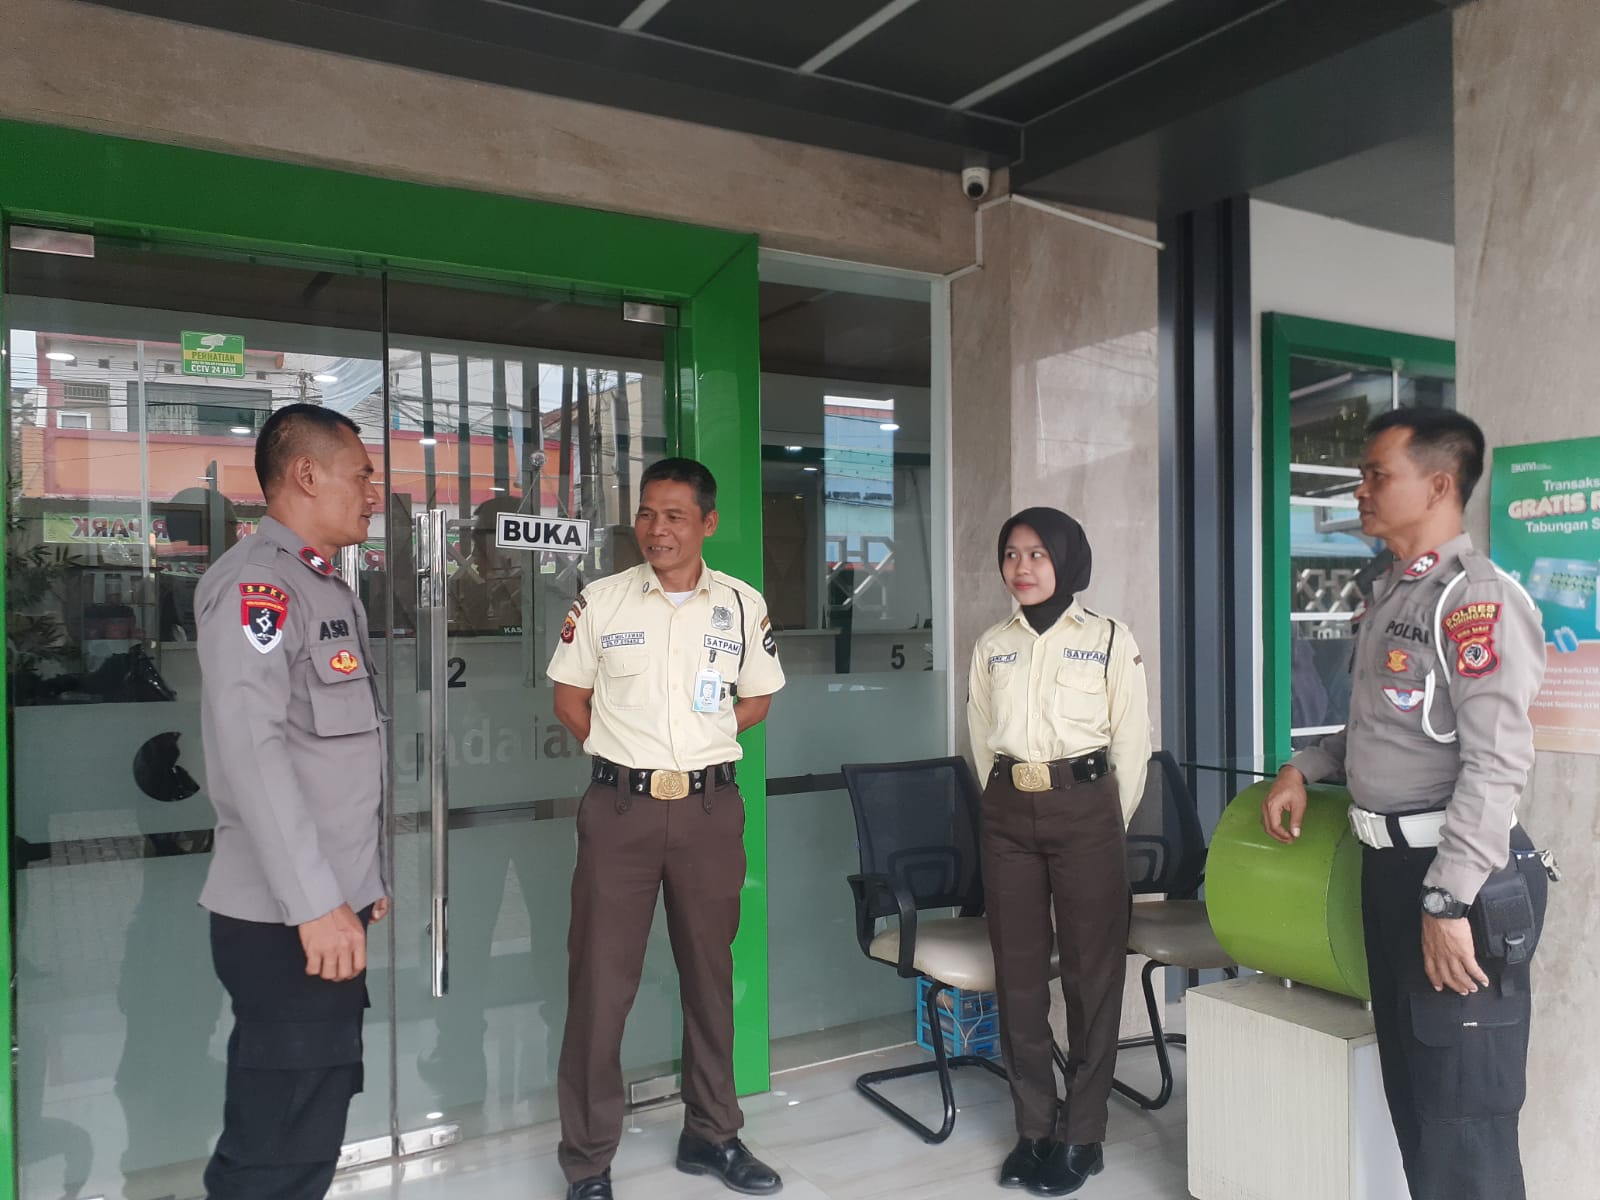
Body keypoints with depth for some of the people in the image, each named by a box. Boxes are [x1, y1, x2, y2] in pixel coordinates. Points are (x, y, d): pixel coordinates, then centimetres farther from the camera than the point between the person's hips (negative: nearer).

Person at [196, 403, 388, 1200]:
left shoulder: (324, 588, 17)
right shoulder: (257, 581, -13)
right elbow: (249, 746, -23)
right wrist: (314, 901, -24)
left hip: (332, 907, 9)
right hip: (286, 921, -9)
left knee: (315, 1126, 16)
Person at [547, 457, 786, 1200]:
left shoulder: (743, 605, 2)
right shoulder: (600, 601, -2)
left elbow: (757, 699, 11)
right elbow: (569, 699, 6)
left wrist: (697, 746, 1)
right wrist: (626, 750, -1)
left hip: (710, 809, 2)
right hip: (621, 808, -1)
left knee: (710, 971, 14)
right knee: (600, 980, 1)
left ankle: (711, 1134, 31)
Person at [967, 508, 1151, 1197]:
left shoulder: (1108, 640, -1)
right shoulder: (991, 647, 10)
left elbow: (1132, 743, 0)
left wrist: (1109, 824, 1)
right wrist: (1007, 804, 9)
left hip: (1084, 806, -3)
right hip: (1007, 811, 4)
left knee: (1091, 970, 1)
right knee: (1017, 969, 6)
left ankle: (1081, 1135, 13)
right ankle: (1032, 1127, 18)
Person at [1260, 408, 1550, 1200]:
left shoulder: (1476, 599, -15)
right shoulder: (1388, 595, 12)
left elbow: (1497, 764, -23)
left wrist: (1449, 901, -25)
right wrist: (1304, 769, 12)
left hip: (1453, 876, -8)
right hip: (1389, 865, 9)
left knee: (1463, 1112, 4)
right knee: (1410, 1089, 19)